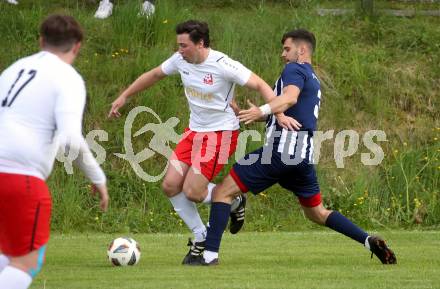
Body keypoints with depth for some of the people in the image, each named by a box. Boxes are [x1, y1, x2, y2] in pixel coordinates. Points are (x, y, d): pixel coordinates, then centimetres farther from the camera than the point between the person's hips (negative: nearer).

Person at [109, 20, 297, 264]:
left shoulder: (222, 65, -22)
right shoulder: (180, 60, -2)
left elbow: (260, 85, -20)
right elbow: (153, 75, 16)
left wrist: (279, 114, -33)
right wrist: (124, 97, 19)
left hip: (221, 133, -7)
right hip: (194, 131, 7)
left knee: (192, 193, -14)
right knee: (171, 186, -5)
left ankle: (235, 202, 17)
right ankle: (200, 239, 12)